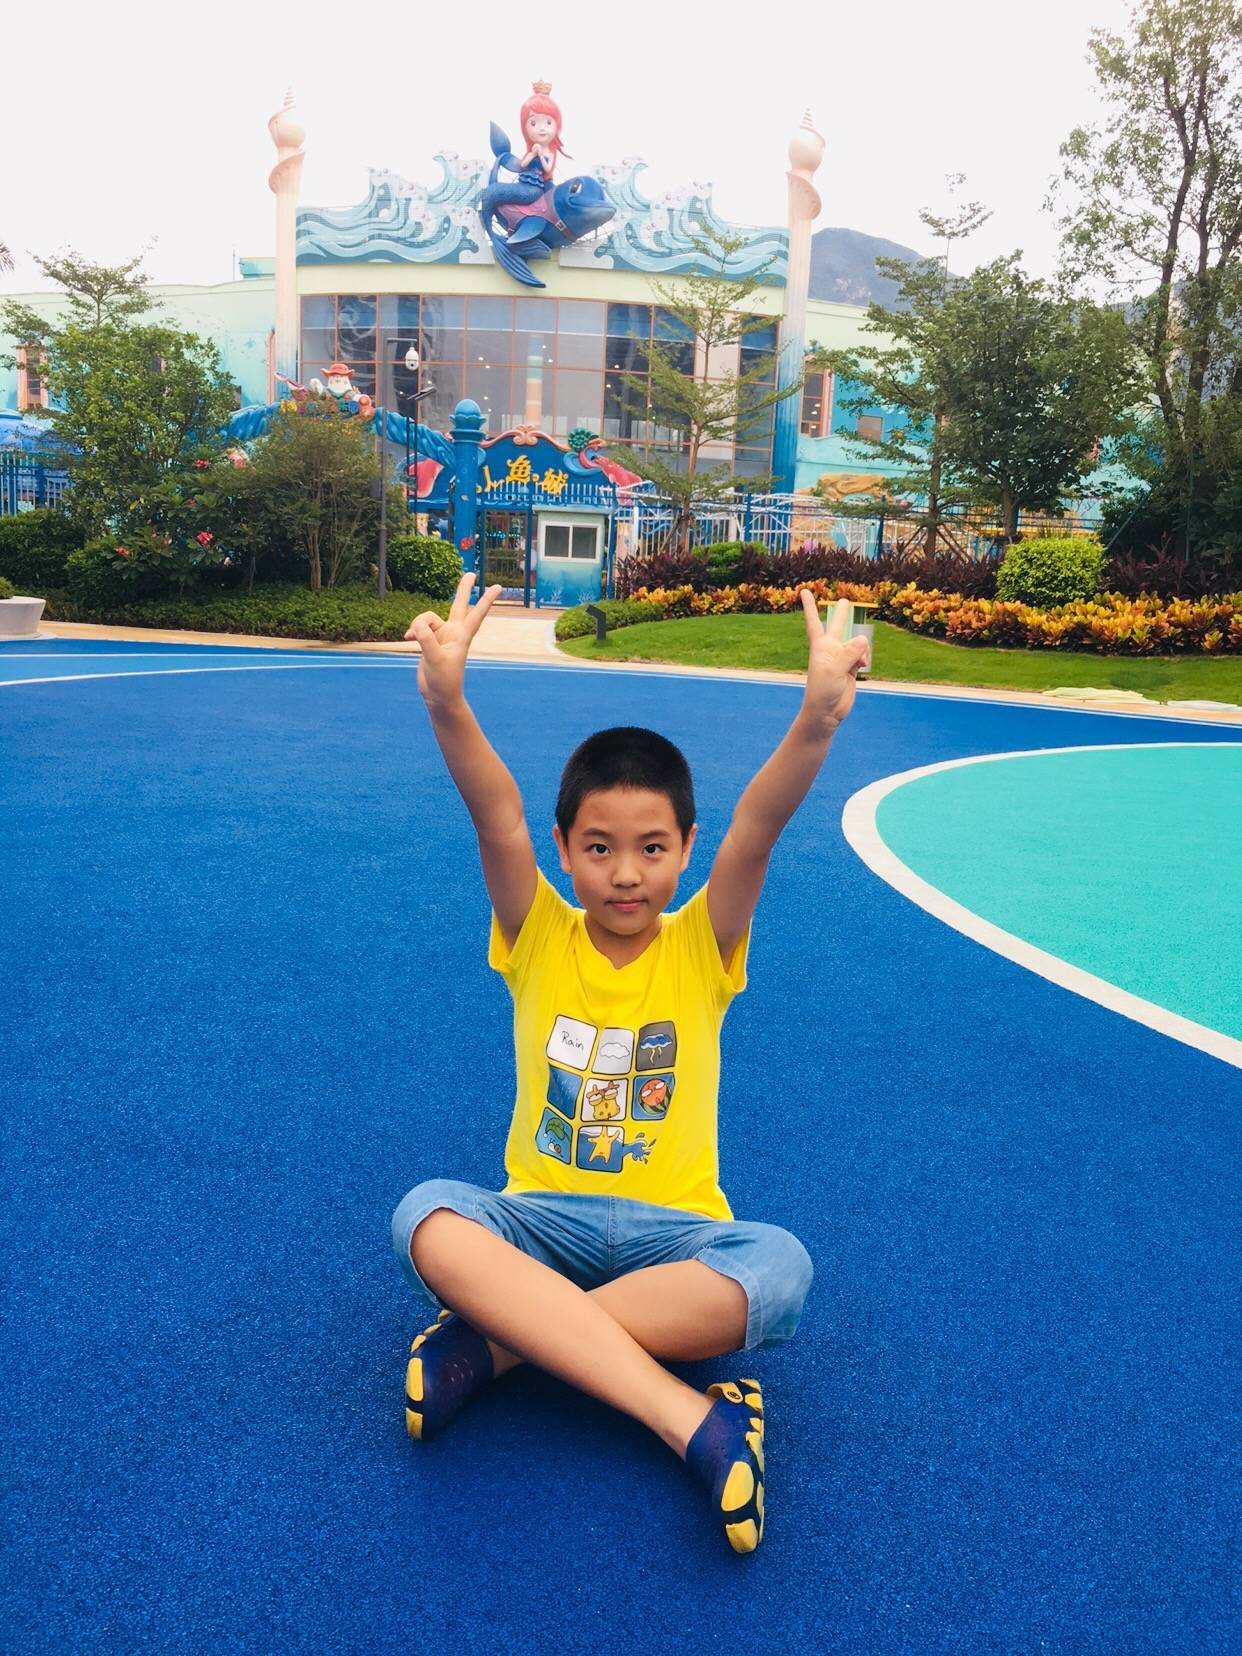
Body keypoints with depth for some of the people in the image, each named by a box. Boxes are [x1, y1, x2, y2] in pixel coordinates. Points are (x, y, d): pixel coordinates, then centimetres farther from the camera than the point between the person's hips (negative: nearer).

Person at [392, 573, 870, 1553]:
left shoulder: (700, 948, -1)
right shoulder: (537, 938, 0)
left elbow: (756, 834, -20)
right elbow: (496, 817, -19)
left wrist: (819, 717, -38)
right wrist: (448, 702, -37)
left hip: (674, 1227, 0)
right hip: (542, 1216, 1)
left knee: (780, 1266, -33)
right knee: (426, 1217, -32)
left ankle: (498, 1342, -25)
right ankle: (693, 1422, -37)